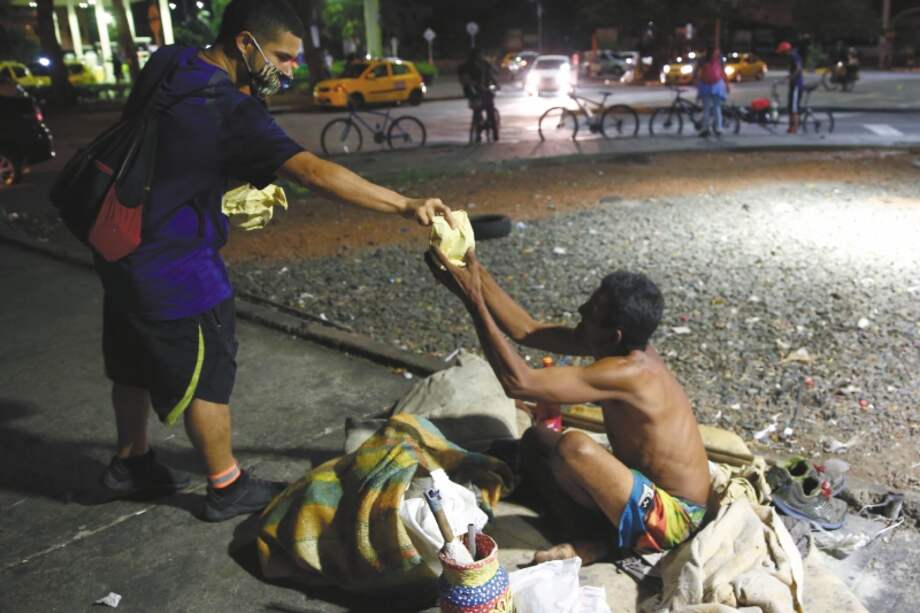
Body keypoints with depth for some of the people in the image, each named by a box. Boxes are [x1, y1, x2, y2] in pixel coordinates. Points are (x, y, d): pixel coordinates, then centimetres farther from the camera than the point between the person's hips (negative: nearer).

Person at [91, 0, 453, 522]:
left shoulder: (168, 63, 0)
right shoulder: (228, 110, -26)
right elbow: (314, 171, -36)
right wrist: (405, 205, -38)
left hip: (124, 248, 9)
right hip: (174, 269, -9)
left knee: (138, 364, 23)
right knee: (208, 376, 6)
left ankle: (131, 464, 42)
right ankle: (228, 488, 23)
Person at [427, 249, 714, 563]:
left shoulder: (628, 372, -30)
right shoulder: (627, 347, -4)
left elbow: (519, 383, -34)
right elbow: (527, 331, -2)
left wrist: (473, 299, -32)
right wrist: (475, 270, -9)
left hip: (671, 517, -9)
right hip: (647, 492, 9)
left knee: (575, 447, -34)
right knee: (536, 439, 5)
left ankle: (593, 538, -7)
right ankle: (588, 538, -5)